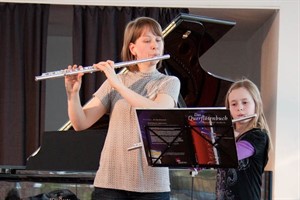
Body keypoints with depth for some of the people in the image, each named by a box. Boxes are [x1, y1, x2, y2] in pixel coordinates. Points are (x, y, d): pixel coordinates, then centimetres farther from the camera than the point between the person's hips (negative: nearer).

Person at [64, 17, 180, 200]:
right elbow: (81, 123, 2)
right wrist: (73, 92, -16)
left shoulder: (170, 82, 6)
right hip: (111, 182, 1)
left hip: (152, 185, -1)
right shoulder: (114, 82, 9)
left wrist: (117, 85, -19)